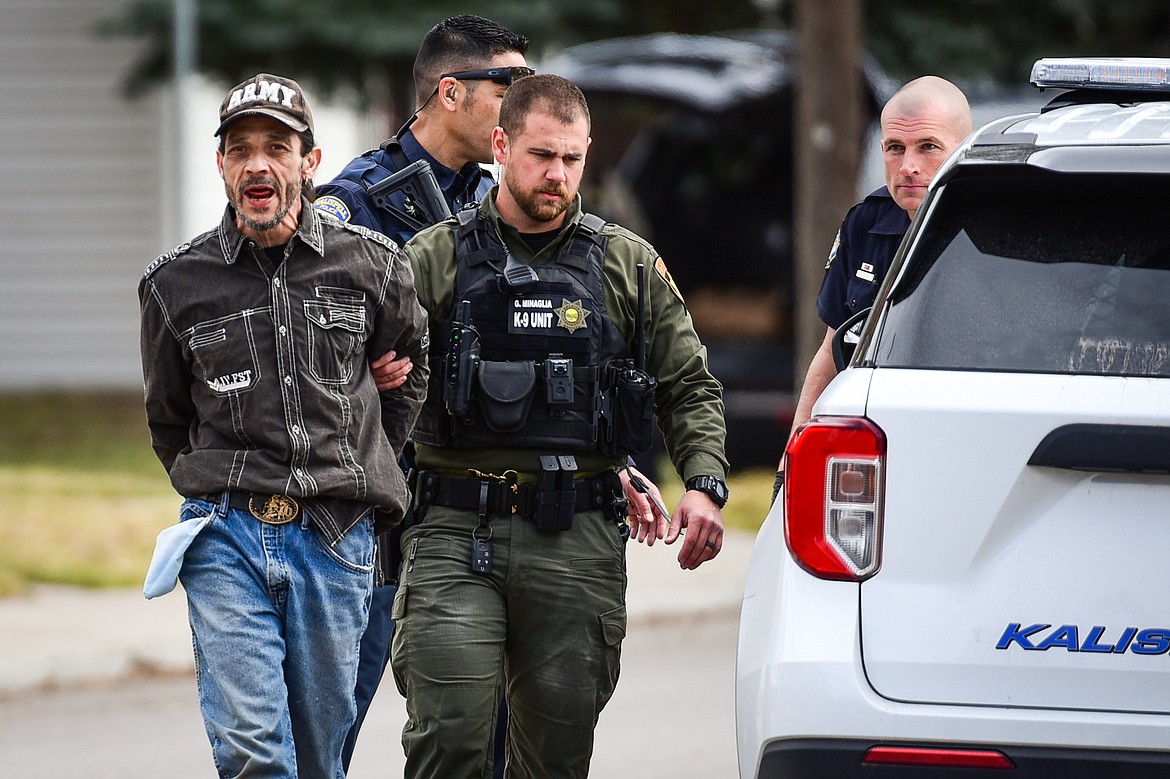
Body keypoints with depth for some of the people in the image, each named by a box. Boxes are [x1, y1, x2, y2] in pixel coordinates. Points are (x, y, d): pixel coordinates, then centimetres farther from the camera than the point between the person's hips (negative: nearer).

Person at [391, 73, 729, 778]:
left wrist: (704, 485, -3)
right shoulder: (434, 259, 6)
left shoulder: (630, 265, 11)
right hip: (456, 534, -1)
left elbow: (690, 387, 13)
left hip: (577, 541, 2)